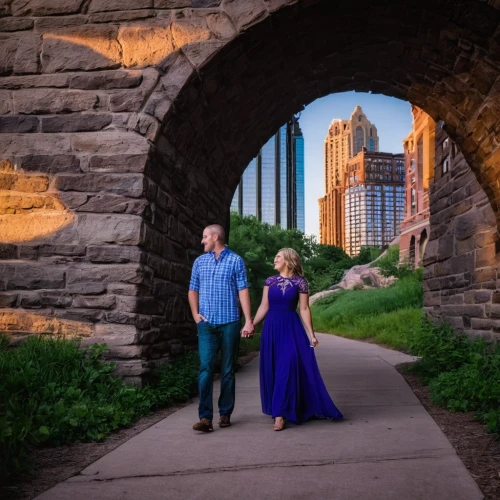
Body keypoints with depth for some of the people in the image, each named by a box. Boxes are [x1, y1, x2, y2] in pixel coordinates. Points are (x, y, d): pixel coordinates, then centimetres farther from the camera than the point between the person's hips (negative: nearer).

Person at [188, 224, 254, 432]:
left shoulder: (236, 261, 1)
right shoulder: (199, 261, 11)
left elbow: (243, 290, -4)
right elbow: (193, 290, 16)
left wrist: (248, 320, -10)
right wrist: (195, 314, 3)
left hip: (229, 323, -2)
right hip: (206, 323, 2)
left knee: (228, 370, 6)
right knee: (205, 368, -8)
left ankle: (225, 413, 17)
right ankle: (205, 417, -9)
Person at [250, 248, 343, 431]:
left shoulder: (300, 282, -2)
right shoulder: (270, 281, 7)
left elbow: (304, 309, -1)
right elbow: (263, 307, 8)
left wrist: (311, 334, -4)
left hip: (292, 328, -4)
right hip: (272, 329, 4)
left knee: (287, 368, -11)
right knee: (272, 370, 7)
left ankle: (279, 415, -10)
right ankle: (280, 409, 22)